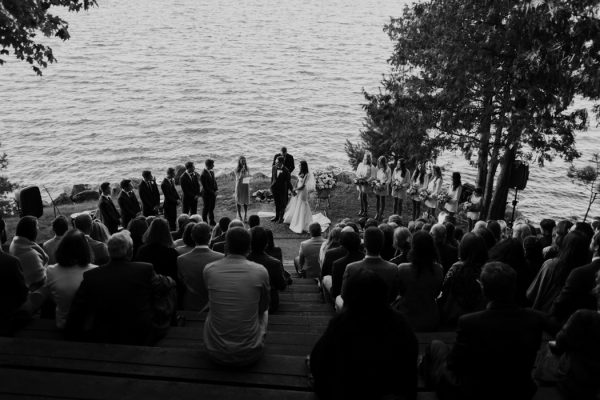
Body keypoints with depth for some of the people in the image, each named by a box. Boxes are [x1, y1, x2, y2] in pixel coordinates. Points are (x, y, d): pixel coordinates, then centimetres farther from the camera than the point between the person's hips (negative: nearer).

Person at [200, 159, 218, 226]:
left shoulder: (212, 172, 3)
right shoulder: (203, 175, -22)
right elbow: (205, 187, -20)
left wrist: (216, 189, -1)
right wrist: (213, 192, -16)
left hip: (213, 193, 7)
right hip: (207, 195, -7)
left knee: (212, 208, 17)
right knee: (206, 209, 7)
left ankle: (212, 222, 29)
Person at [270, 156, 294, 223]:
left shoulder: (285, 171, -19)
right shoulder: (274, 167, -5)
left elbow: (288, 181, -12)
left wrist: (291, 189, -16)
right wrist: (271, 186, 12)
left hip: (282, 190, -4)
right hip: (275, 188, 4)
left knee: (282, 204, 11)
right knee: (276, 203, 19)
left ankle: (281, 218, 27)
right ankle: (277, 216, 35)